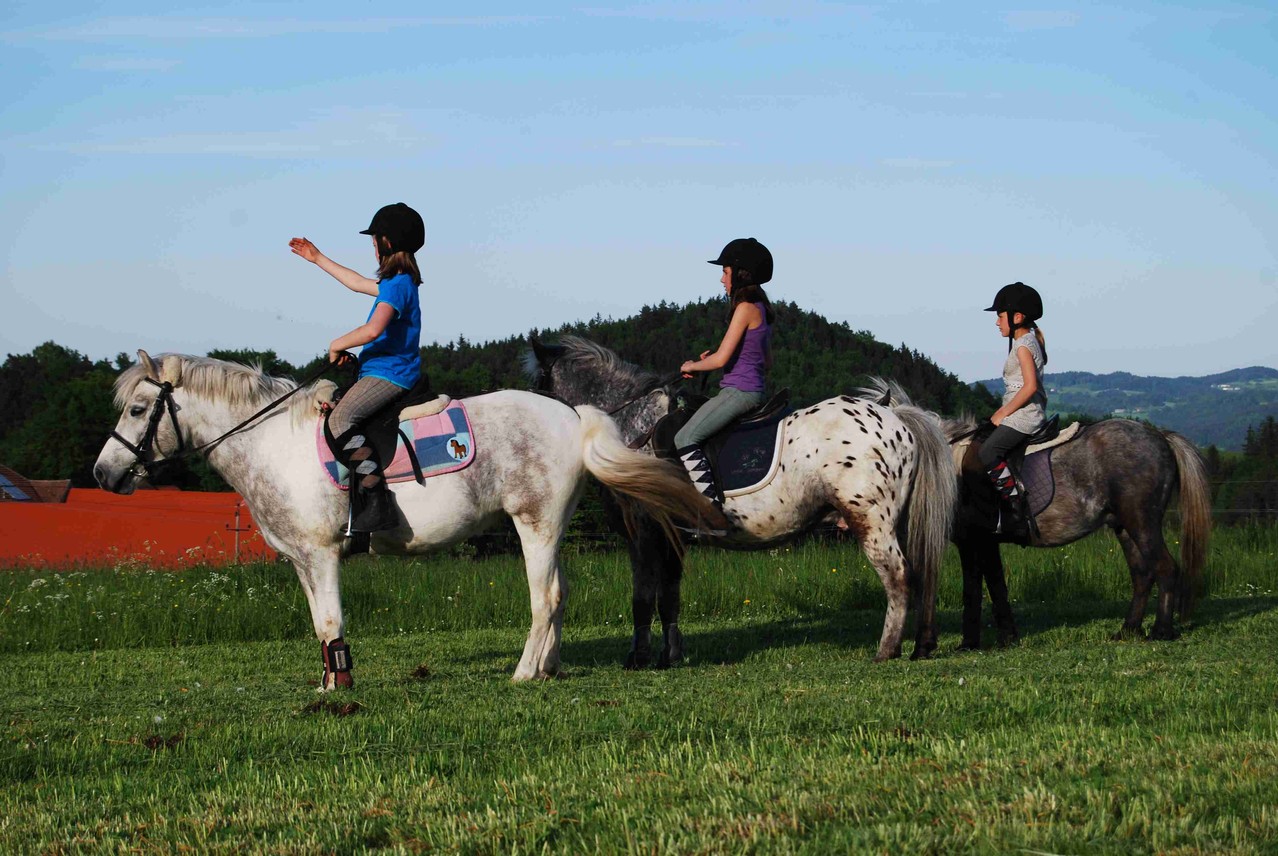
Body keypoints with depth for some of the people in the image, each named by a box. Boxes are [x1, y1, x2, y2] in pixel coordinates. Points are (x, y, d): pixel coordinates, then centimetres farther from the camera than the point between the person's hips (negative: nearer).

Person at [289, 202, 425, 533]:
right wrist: (318, 259, 45)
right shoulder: (400, 282, 17)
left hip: (388, 374, -11)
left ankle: (376, 503, -35)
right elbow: (358, 283, 36)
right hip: (388, 372, 11)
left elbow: (373, 330, -29)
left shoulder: (397, 285, -15)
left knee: (340, 420, -29)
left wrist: (337, 344, -12)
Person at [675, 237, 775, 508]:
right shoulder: (761, 309, 16)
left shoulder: (746, 308, -13)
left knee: (684, 439, -18)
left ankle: (713, 506, -25)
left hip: (739, 391, -10)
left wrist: (692, 366, 3)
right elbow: (767, 362, 22)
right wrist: (713, 359, 18)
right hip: (754, 390, 10)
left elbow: (721, 358, -17)